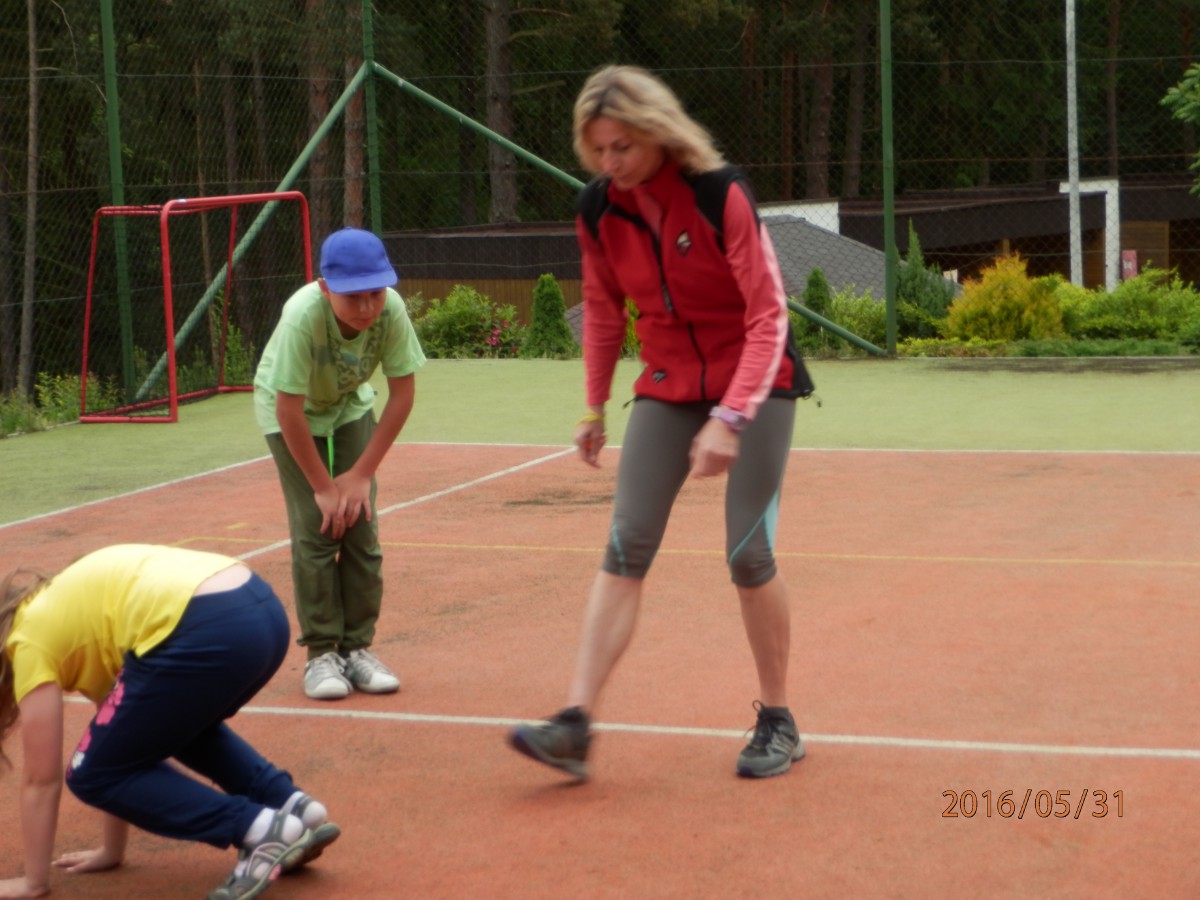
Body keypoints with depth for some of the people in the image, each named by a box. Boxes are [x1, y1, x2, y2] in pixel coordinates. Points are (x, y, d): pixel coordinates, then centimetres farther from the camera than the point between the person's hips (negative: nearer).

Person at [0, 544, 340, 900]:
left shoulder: (33, 639, 13)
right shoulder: (71, 611, 35)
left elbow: (40, 779, 14)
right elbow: (124, 719, 37)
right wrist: (111, 851, 42)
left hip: (208, 633, -9)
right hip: (265, 612, 9)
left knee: (94, 775, 10)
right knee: (181, 726, 38)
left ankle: (257, 829, -2)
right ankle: (292, 807, 22)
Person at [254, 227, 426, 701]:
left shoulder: (391, 310, -30)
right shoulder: (303, 316, -38)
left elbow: (402, 394, -17)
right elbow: (289, 411, -30)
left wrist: (362, 474, -15)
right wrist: (323, 486, -21)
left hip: (350, 406, 3)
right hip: (292, 409, -3)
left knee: (360, 526, -3)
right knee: (315, 531, -10)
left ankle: (358, 647, 7)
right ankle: (322, 653, -1)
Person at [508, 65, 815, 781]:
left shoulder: (720, 195, -21)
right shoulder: (599, 211, -6)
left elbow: (768, 316, -22)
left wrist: (729, 419, -30)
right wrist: (596, 407, 13)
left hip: (756, 382, -4)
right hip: (668, 387, 4)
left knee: (749, 552, -8)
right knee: (626, 547, -7)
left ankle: (778, 722, 9)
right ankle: (577, 725, -11)